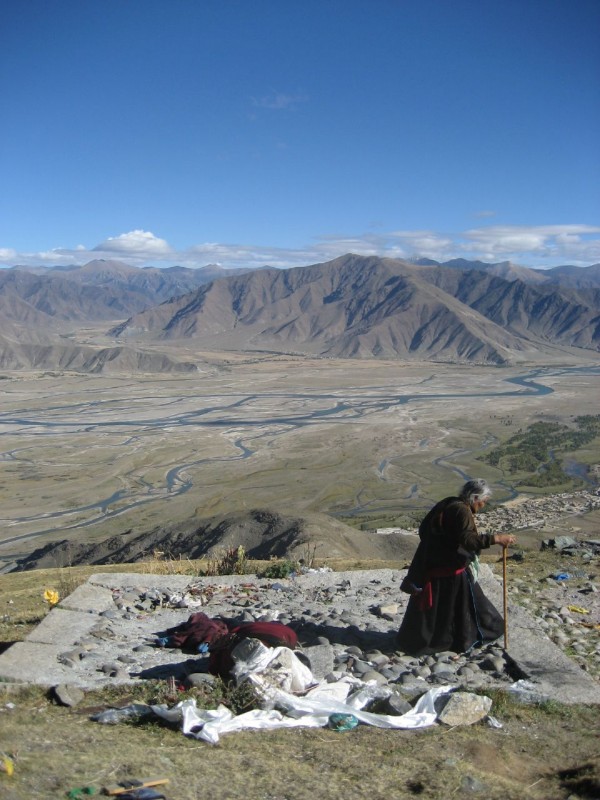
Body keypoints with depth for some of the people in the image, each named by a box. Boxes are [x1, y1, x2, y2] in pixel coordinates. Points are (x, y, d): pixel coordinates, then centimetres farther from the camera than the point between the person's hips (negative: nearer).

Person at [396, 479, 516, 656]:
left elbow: (423, 530, 16)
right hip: (449, 571, -9)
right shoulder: (461, 510, -18)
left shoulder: (448, 505, 11)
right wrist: (495, 538, -29)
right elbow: (467, 539, -30)